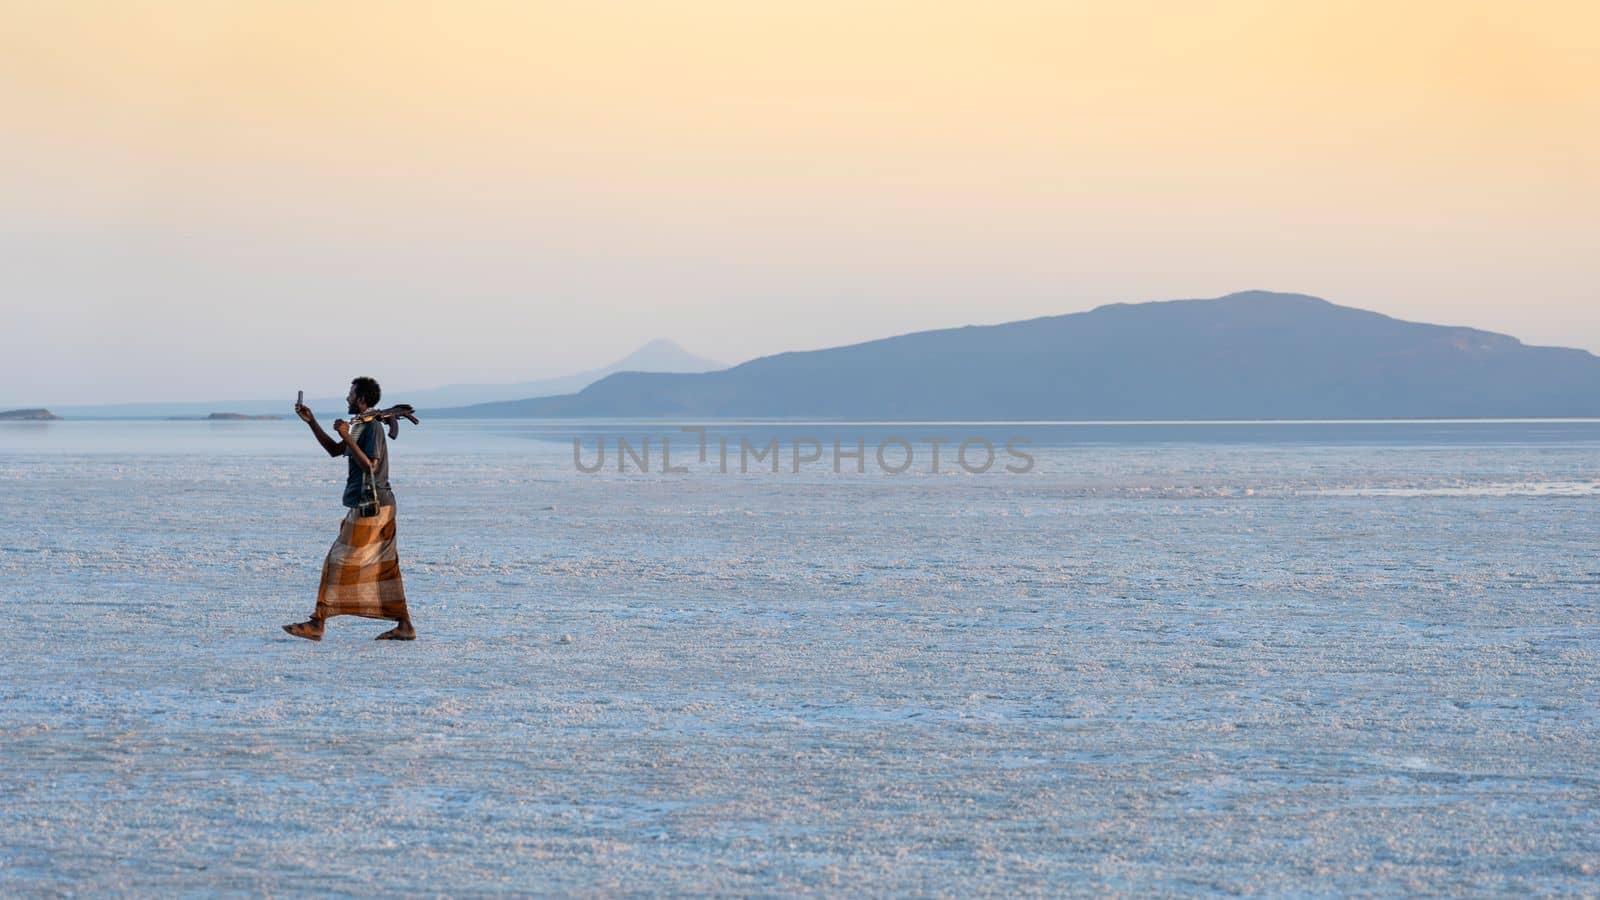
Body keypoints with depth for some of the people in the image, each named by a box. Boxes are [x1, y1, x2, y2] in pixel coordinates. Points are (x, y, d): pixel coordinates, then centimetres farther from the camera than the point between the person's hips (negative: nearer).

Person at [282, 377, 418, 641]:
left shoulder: (373, 426, -14)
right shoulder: (362, 426, 17)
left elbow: (369, 466, -22)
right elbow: (335, 450, 26)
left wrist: (347, 437, -21)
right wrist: (311, 422, 21)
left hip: (370, 507, -10)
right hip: (378, 506, 10)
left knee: (340, 562, -7)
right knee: (384, 567, 9)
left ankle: (317, 623, -5)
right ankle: (404, 626, 8)